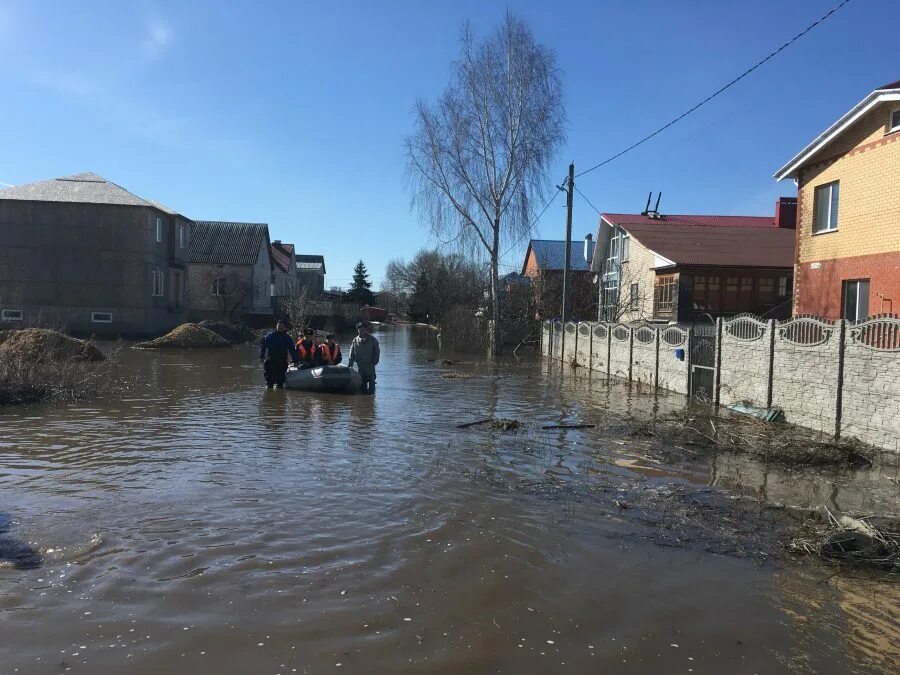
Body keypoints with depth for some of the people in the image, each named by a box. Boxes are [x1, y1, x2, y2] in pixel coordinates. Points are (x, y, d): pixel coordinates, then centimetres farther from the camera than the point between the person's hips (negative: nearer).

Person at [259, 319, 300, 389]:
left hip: (282, 363, 0)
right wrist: (262, 356, -1)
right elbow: (263, 345, 8)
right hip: (269, 362, 0)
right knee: (269, 380, 4)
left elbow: (292, 350, 9)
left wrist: (295, 361, 3)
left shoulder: (287, 338, 10)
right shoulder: (270, 335, 8)